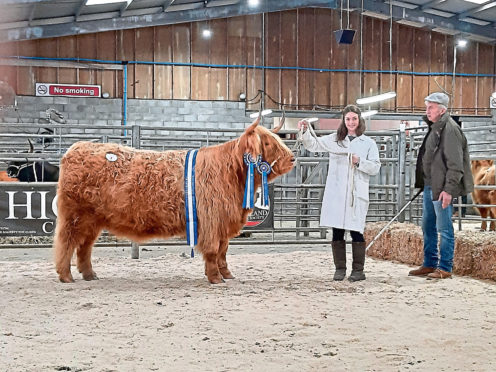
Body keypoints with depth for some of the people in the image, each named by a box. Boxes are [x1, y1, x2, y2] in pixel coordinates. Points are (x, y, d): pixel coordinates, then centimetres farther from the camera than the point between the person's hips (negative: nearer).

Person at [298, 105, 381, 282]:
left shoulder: (369, 143, 9)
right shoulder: (334, 139, 14)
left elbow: (375, 168, 3)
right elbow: (313, 145, 13)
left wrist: (359, 161, -11)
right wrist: (305, 131, -4)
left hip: (357, 194, -2)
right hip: (336, 193, 2)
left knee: (356, 231, -4)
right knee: (337, 231, 3)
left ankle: (358, 270, 5)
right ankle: (340, 268, 13)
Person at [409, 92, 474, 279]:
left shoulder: (450, 129, -15)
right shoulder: (434, 127, 16)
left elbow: (455, 163, -20)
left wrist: (448, 189, -23)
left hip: (442, 188, -10)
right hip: (429, 186, 10)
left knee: (444, 228, -3)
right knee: (427, 226, 16)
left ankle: (445, 268, 5)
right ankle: (429, 264, 26)